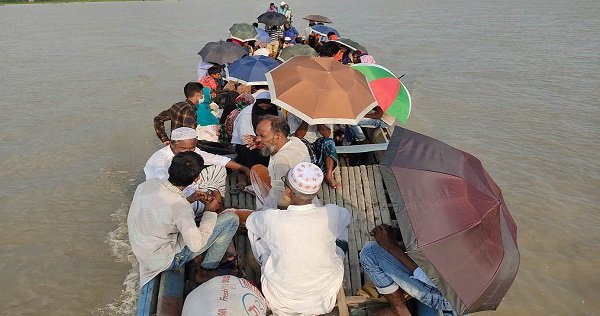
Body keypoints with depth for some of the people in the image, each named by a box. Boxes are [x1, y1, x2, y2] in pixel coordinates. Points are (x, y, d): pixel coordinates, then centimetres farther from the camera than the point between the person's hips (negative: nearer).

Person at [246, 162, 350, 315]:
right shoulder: (331, 215, -22)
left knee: (253, 226, 11)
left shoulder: (271, 219, -25)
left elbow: (250, 220, 1)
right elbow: (346, 215, 5)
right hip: (325, 296, 1)